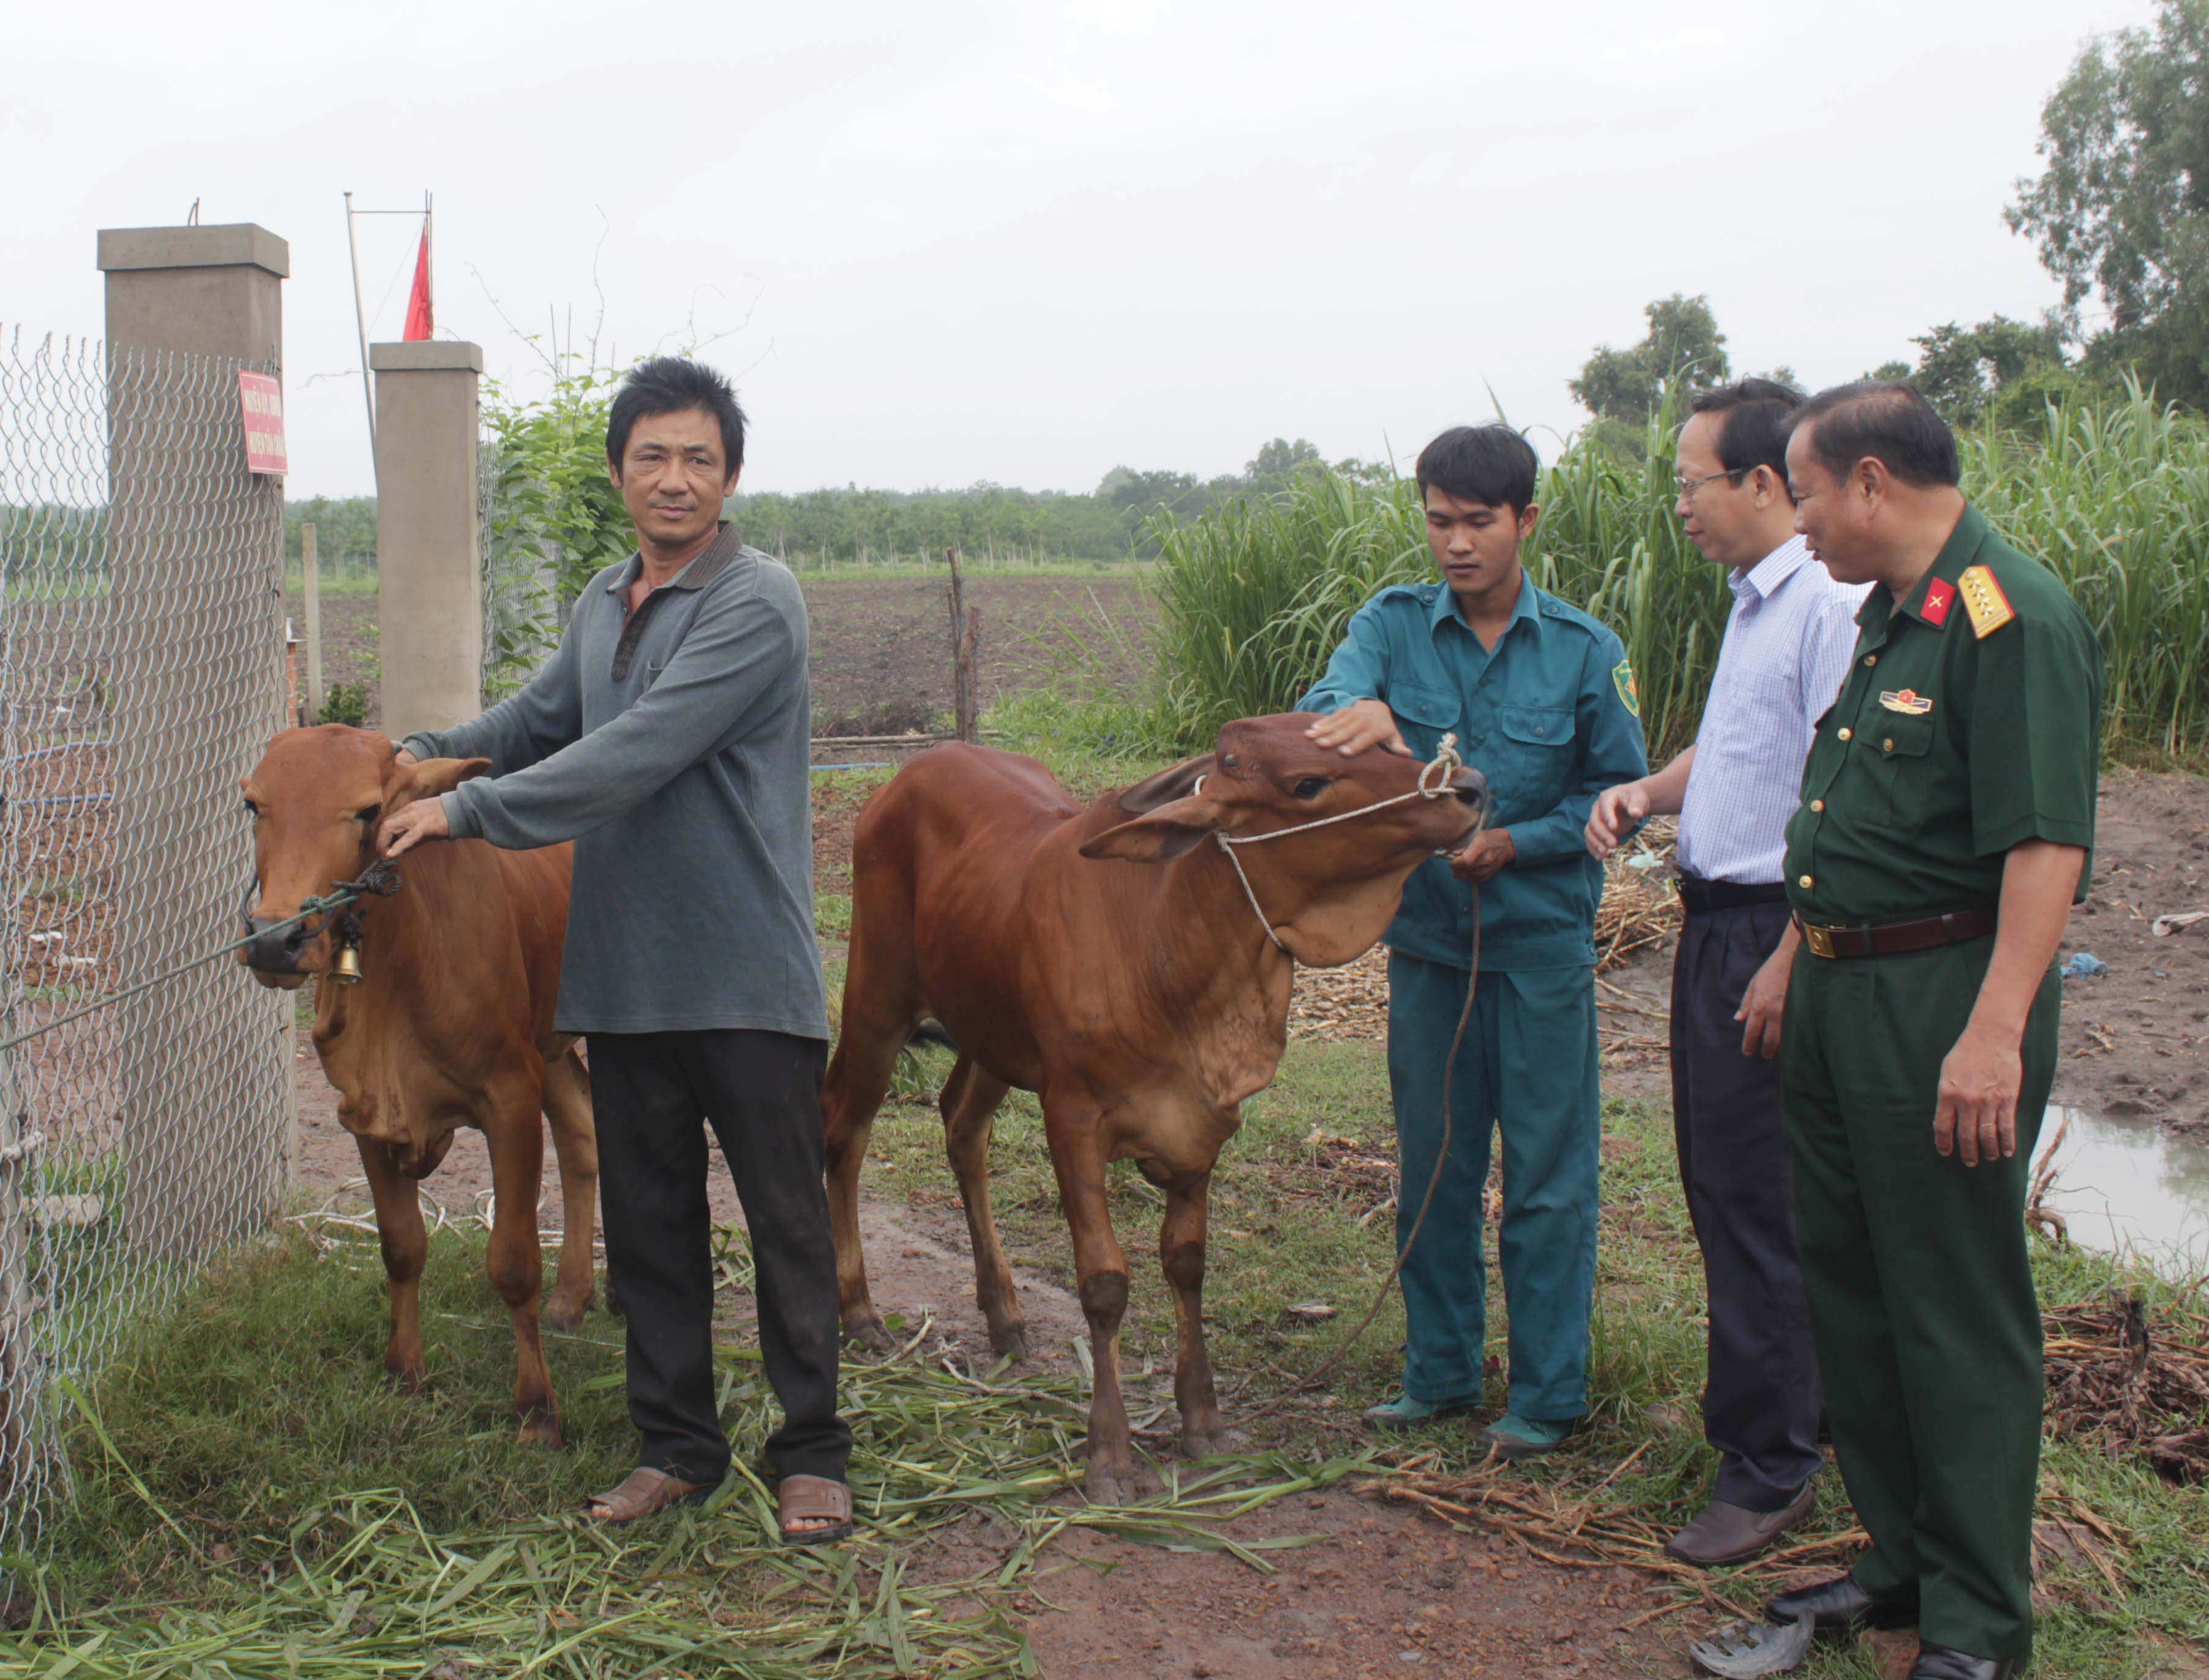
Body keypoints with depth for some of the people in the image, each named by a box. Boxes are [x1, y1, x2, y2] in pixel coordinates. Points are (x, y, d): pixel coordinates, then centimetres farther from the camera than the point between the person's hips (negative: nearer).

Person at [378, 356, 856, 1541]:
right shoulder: (602, 604, 13)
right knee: (647, 1218, 12)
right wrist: (419, 756, 12)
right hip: (623, 975, 7)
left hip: (749, 976, -7)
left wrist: (466, 811, -18)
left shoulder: (758, 604, -13)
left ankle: (811, 1454, 16)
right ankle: (675, 1445, 25)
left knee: (787, 1218, 3)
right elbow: (542, 717, 28)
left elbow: (635, 756, -21)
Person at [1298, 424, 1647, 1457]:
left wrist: (1515, 845, -15)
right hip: (1425, 934, 2)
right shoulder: (1393, 625, -1)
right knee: (1431, 1168, 14)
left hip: (1542, 942, -2)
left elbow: (1620, 790, 0)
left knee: (1547, 1177, 4)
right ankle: (1439, 1373, 29)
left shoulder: (1584, 652, -5)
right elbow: (1324, 708, -19)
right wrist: (1360, 711, -44)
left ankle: (1548, 1394, 18)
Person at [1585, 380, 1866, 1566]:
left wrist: (1787, 964, -23)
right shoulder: (1753, 602, 14)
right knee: (1718, 1178, 17)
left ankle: (1768, 1465, 9)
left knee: (1757, 1197, -3)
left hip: (1775, 931, -10)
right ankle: (1793, 1400, 32)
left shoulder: (1833, 606, -18)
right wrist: (1646, 791, 8)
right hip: (1715, 924, 10)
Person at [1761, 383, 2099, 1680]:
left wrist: (1995, 1034, -28)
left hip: (1945, 1001, -10)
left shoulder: (2012, 620, -18)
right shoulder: (1891, 612, 13)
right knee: (1851, 1282, 16)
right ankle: (1904, 1559, 30)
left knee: (1959, 1313, -1)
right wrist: (1807, 960, 23)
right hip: (1841, 992, 10)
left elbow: (2048, 845, -24)